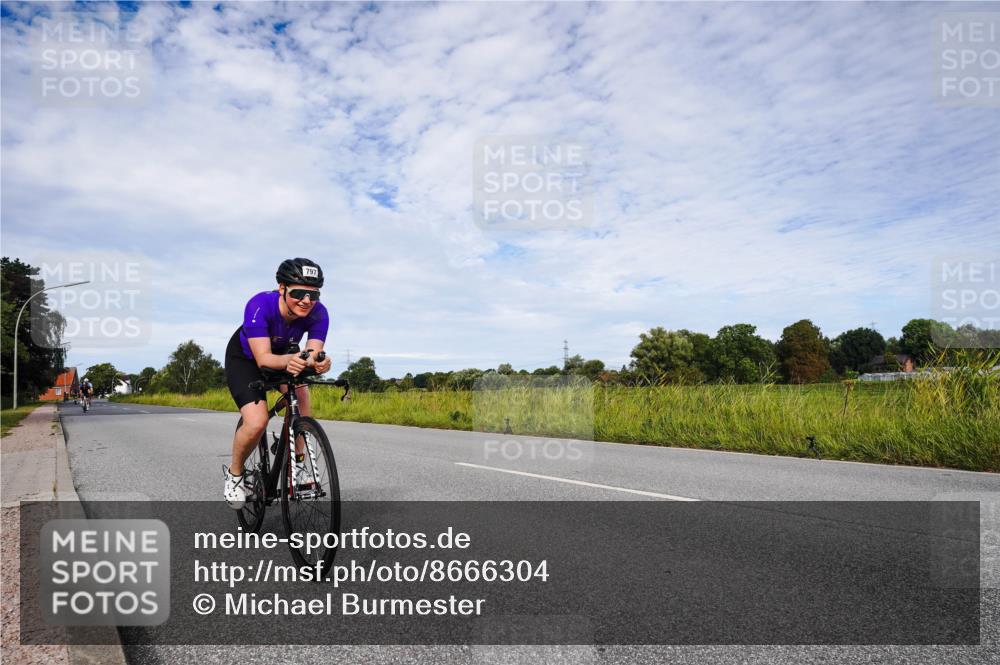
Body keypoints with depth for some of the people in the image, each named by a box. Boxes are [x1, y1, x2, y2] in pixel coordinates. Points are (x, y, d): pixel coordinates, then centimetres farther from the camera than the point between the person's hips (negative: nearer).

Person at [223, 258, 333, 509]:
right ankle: (235, 472, 8)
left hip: (284, 355, 4)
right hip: (244, 359, -4)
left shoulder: (318, 313, -28)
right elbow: (263, 358, -40)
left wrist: (318, 363, -56)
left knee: (300, 393, -26)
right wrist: (289, 360, -61)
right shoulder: (260, 305, -37)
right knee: (256, 423, -21)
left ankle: (298, 459, -5)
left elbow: (313, 354, -32)